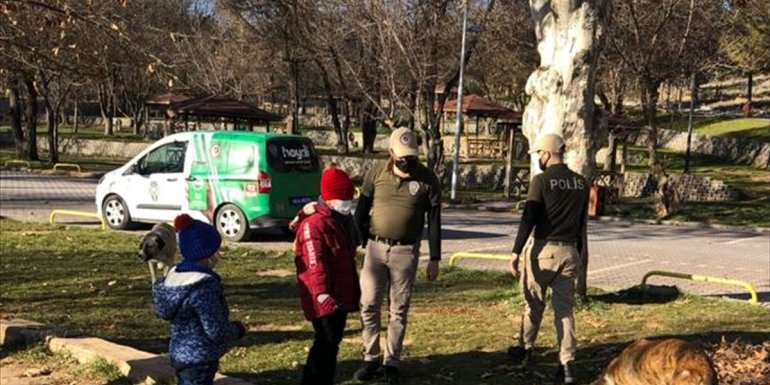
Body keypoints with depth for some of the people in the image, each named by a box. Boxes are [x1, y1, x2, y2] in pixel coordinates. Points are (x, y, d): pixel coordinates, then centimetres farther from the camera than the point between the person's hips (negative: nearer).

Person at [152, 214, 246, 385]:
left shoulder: (174, 276, 5)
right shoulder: (203, 286, -23)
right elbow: (216, 331, -23)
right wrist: (237, 330, -3)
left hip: (180, 354, 10)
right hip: (199, 360, -10)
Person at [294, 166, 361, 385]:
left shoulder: (344, 221, 14)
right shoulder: (314, 224, -18)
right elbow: (315, 263, -30)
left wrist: (354, 291, 27)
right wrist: (322, 294, -40)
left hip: (341, 295, 10)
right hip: (324, 299, -10)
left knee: (332, 341, 16)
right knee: (327, 342, -10)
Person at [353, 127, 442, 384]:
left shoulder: (427, 179, -7)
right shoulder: (376, 173, -3)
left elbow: (434, 220, -1)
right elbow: (361, 211, 6)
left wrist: (435, 259, -2)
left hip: (406, 251, -1)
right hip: (376, 247, 1)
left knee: (399, 309, 6)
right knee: (368, 305, 2)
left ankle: (391, 363, 16)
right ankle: (370, 359, 15)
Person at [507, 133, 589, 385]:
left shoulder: (541, 180, -10)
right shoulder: (581, 183, 8)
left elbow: (528, 219, -15)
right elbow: (581, 222, 15)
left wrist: (516, 253, -14)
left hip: (544, 250, -4)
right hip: (569, 251, 5)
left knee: (533, 304, 13)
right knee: (564, 308, 6)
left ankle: (525, 350, 29)